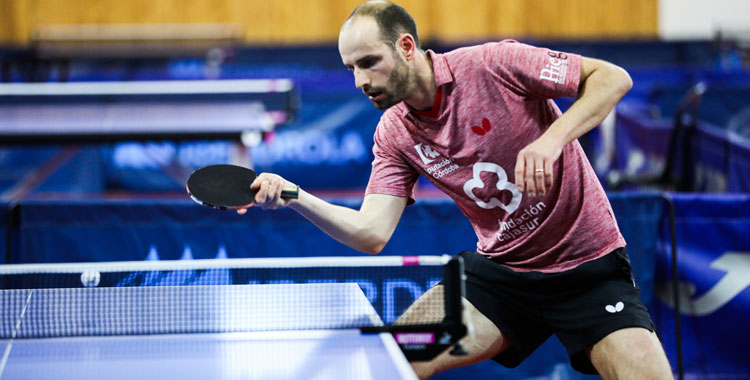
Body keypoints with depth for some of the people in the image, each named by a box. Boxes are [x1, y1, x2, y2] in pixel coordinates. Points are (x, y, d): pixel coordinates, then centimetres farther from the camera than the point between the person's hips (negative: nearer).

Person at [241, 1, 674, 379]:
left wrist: (552, 139, -29)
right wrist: (296, 197, -21)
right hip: (499, 269, 4)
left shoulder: (495, 64, -17)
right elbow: (372, 233, -7)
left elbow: (613, 77, -15)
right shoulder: (394, 134, -1)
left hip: (588, 266, -4)